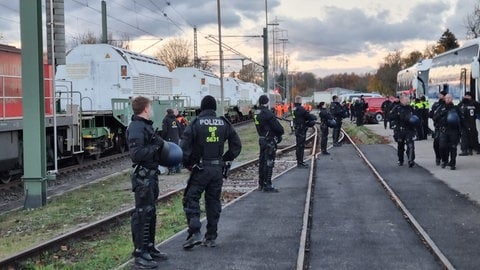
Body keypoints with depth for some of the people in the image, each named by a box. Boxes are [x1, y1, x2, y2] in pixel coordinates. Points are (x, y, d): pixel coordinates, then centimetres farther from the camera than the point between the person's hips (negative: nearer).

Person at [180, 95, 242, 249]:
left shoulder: (195, 124, -8)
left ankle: (195, 233, -11)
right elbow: (236, 145, 9)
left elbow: (184, 147, -13)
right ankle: (211, 237, 16)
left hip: (200, 168, -4)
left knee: (191, 199, 3)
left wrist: (187, 164, 1)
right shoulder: (224, 124, 5)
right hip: (218, 169, 4)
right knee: (213, 201, 12)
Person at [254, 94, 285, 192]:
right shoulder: (267, 113, -19)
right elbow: (276, 126, -17)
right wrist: (281, 132, 6)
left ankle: (261, 184, 22)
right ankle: (267, 185, -4)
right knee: (269, 162, -5)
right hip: (269, 140, -9)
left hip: (261, 139, 9)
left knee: (262, 162, 15)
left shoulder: (256, 113, 8)